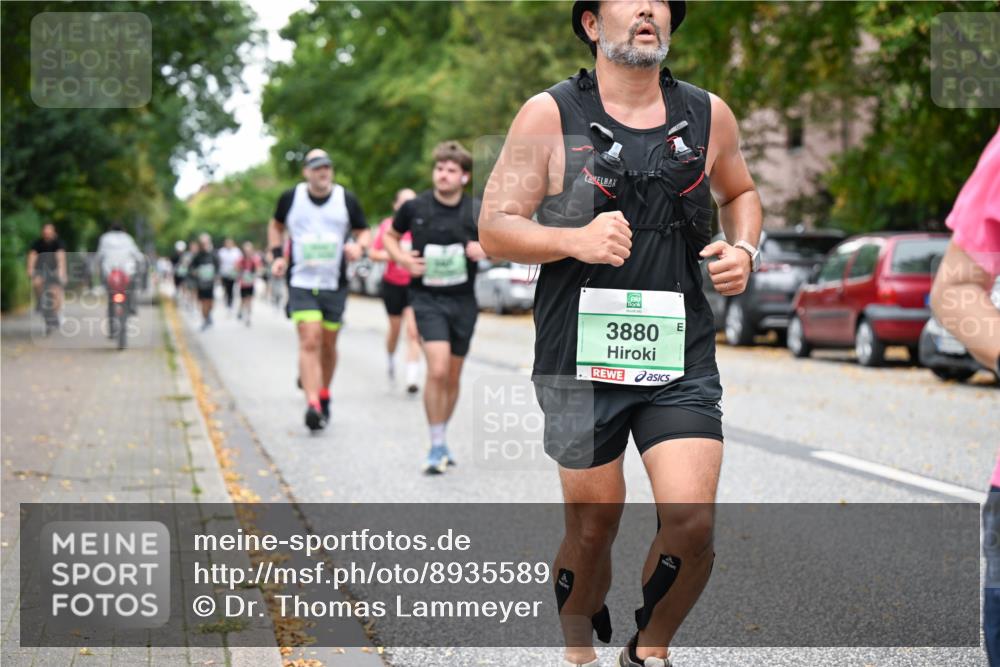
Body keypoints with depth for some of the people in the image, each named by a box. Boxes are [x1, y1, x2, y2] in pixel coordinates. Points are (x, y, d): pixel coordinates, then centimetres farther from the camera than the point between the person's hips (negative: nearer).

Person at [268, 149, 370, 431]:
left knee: (328, 344, 10)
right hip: (301, 283, -2)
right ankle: (312, 405, -21)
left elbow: (363, 231, 9)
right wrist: (278, 255, 6)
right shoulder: (291, 198, 1)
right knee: (309, 342, -15)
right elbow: (276, 226, 19)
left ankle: (324, 395, 33)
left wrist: (359, 246, -13)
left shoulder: (347, 199, 1)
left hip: (335, 285, 2)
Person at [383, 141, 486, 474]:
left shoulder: (477, 212, -4)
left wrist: (486, 250, -12)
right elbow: (390, 235, 13)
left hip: (463, 300, 3)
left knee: (452, 376, 11)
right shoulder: (414, 207, -5)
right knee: (437, 370, -19)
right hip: (427, 299, -2)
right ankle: (437, 446, -8)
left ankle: (441, 440, 29)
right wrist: (402, 258, -6)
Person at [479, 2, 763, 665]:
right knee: (592, 529, 8)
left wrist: (744, 250, 4)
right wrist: (575, 239, -23)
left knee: (691, 523, -10)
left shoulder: (708, 115, 7)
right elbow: (495, 229, -5)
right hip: (581, 361, -2)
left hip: (681, 360, 2)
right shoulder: (549, 115, -3)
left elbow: (741, 193, 26)